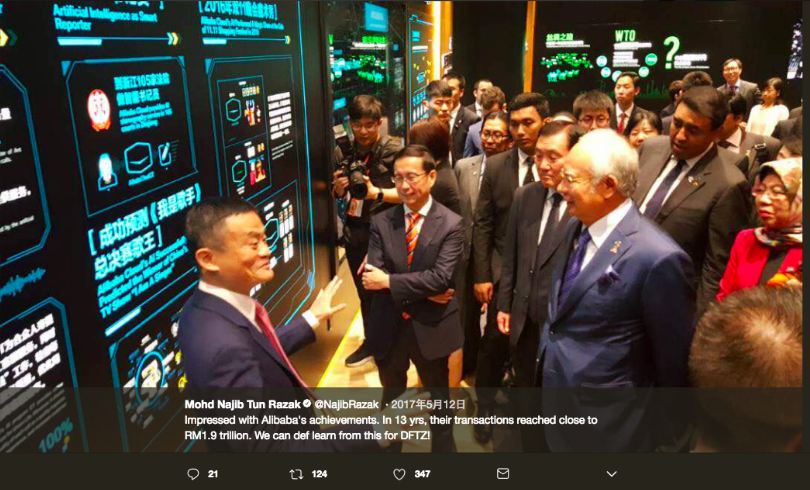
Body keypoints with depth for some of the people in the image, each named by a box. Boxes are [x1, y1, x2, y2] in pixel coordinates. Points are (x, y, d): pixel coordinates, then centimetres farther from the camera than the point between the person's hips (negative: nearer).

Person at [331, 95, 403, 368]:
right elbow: (336, 194, 11)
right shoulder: (343, 152, 3)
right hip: (355, 233, 5)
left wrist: (376, 193, -29)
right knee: (364, 292, 19)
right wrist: (338, 188, -11)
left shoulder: (394, 150, -12)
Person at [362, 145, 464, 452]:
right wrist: (423, 293, -20)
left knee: (438, 397, 19)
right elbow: (372, 278, -13)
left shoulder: (451, 224, -11)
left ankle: (443, 447, 42)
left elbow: (441, 277, -22)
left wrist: (389, 281, -23)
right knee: (391, 398, 23)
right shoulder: (381, 222, -4)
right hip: (389, 327, 3)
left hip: (430, 327, -2)